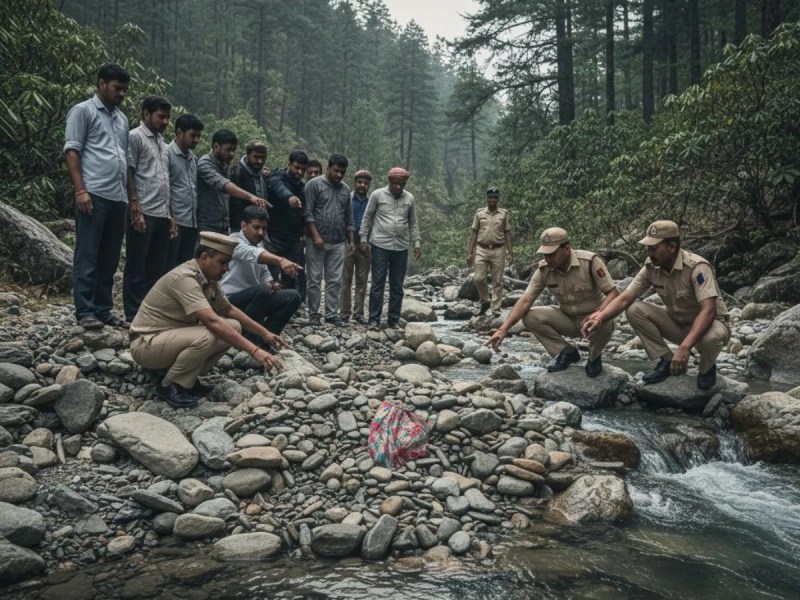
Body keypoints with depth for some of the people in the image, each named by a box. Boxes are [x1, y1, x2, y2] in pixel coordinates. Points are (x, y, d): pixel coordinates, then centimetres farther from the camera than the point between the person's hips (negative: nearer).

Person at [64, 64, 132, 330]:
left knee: (110, 258, 8)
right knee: (87, 256, -3)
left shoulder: (122, 118, 22)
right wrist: (80, 190, -15)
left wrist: (131, 196, 16)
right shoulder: (83, 110, 2)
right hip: (94, 195, -7)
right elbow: (71, 151, -5)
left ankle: (103, 309, 15)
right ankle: (84, 312, 0)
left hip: (118, 197, 7)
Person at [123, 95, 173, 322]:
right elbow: (128, 175, -8)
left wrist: (170, 215, 17)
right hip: (144, 213, -8)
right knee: (137, 268, -2)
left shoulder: (162, 143, 21)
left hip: (162, 215, 8)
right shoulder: (135, 137, -2)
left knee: (158, 268, 9)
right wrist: (136, 210, -15)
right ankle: (134, 316, 3)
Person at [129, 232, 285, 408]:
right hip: (147, 343, -9)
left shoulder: (209, 279, 1)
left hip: (174, 336, 9)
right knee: (207, 337, -34)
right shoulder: (185, 278, -27)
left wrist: (264, 333, 8)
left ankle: (187, 379, 4)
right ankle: (169, 386, -10)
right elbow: (213, 322, -36)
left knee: (233, 327, -3)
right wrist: (254, 350, -39)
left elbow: (229, 310, 15)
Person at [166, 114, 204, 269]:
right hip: (175, 221, -7)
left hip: (192, 222, 7)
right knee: (169, 267, -3)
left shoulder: (193, 158, 17)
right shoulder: (167, 153, -5)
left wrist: (196, 216, 10)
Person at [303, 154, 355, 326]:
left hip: (338, 243, 4)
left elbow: (349, 217, 17)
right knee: (315, 279, 1)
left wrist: (351, 241, 11)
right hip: (317, 241, -4)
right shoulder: (314, 184, -2)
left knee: (335, 281, 4)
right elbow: (308, 213, -7)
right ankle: (313, 314, 9)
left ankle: (332, 314, 10)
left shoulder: (346, 189, 13)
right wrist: (316, 236, -14)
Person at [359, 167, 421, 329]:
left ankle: (394, 320, 14)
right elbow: (367, 217, 4)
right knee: (377, 284, -1)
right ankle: (374, 319, 5)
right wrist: (364, 239, -1)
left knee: (397, 286, 6)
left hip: (401, 248, 3)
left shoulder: (409, 198, 8)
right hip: (380, 246, -3)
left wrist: (417, 243, 8)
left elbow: (413, 223, 14)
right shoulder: (377, 195, -1)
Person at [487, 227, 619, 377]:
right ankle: (566, 352, 1)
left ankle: (594, 356, -2)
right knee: (530, 317, -17)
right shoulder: (544, 269, -12)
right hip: (568, 319, 4)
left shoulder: (590, 261, -23)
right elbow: (525, 301, -16)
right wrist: (503, 329, -28)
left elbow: (613, 293, -23)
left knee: (604, 323, -38)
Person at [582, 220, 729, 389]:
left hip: (709, 323, -5)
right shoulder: (651, 268, -11)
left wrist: (684, 347, -49)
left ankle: (707, 368, -3)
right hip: (677, 322, 5)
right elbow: (625, 299, -12)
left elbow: (708, 311, -38)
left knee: (711, 337, -40)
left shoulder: (697, 267, -29)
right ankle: (667, 361, -3)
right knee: (635, 310, -16)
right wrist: (599, 318, -31)